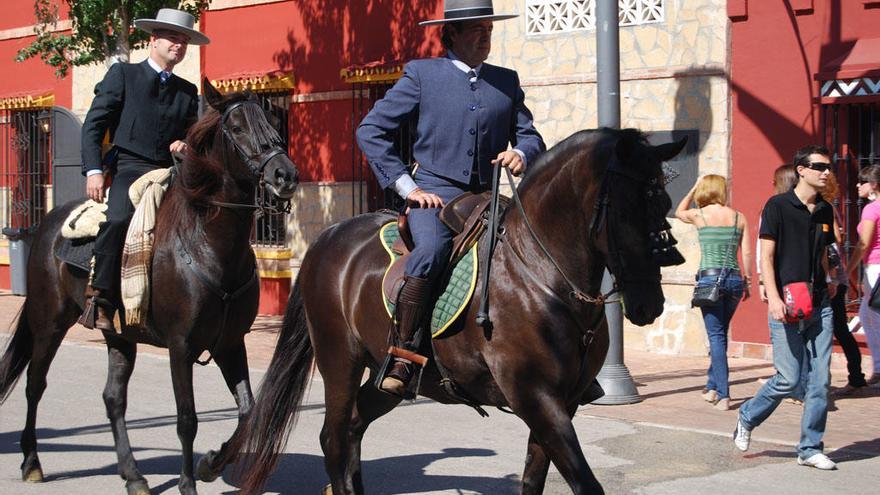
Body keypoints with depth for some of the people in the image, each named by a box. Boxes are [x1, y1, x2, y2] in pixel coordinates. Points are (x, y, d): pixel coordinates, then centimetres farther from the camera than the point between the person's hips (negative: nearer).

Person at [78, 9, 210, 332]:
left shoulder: (188, 91, 22)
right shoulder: (122, 75, 9)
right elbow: (93, 126, 3)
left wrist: (185, 144, 2)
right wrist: (94, 171, -9)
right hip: (130, 168, -5)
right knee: (118, 218, -33)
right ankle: (99, 299, -25)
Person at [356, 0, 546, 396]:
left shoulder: (507, 81, 17)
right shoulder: (422, 74, 5)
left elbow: (530, 135, 18)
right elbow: (371, 130, 2)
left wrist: (521, 153, -8)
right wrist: (406, 186, -7)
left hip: (485, 198, 5)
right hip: (433, 193, -5)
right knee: (431, 251, -34)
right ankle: (403, 356, -28)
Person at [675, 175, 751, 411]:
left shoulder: (699, 215, 1)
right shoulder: (739, 217, 6)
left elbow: (679, 212, 24)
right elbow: (747, 253, 4)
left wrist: (694, 188, 26)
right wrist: (747, 281, 13)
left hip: (710, 278, -3)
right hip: (734, 279, 3)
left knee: (716, 336, -2)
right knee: (720, 334, 19)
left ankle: (723, 395, -9)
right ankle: (712, 386, 25)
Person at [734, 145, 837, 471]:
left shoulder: (825, 211, 12)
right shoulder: (778, 206, -6)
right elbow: (766, 257, -9)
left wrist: (828, 282, 8)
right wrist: (773, 298, -19)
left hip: (820, 306, 6)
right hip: (786, 307, -6)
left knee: (820, 380, 2)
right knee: (788, 380, -5)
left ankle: (811, 449, 12)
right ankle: (747, 417, 21)